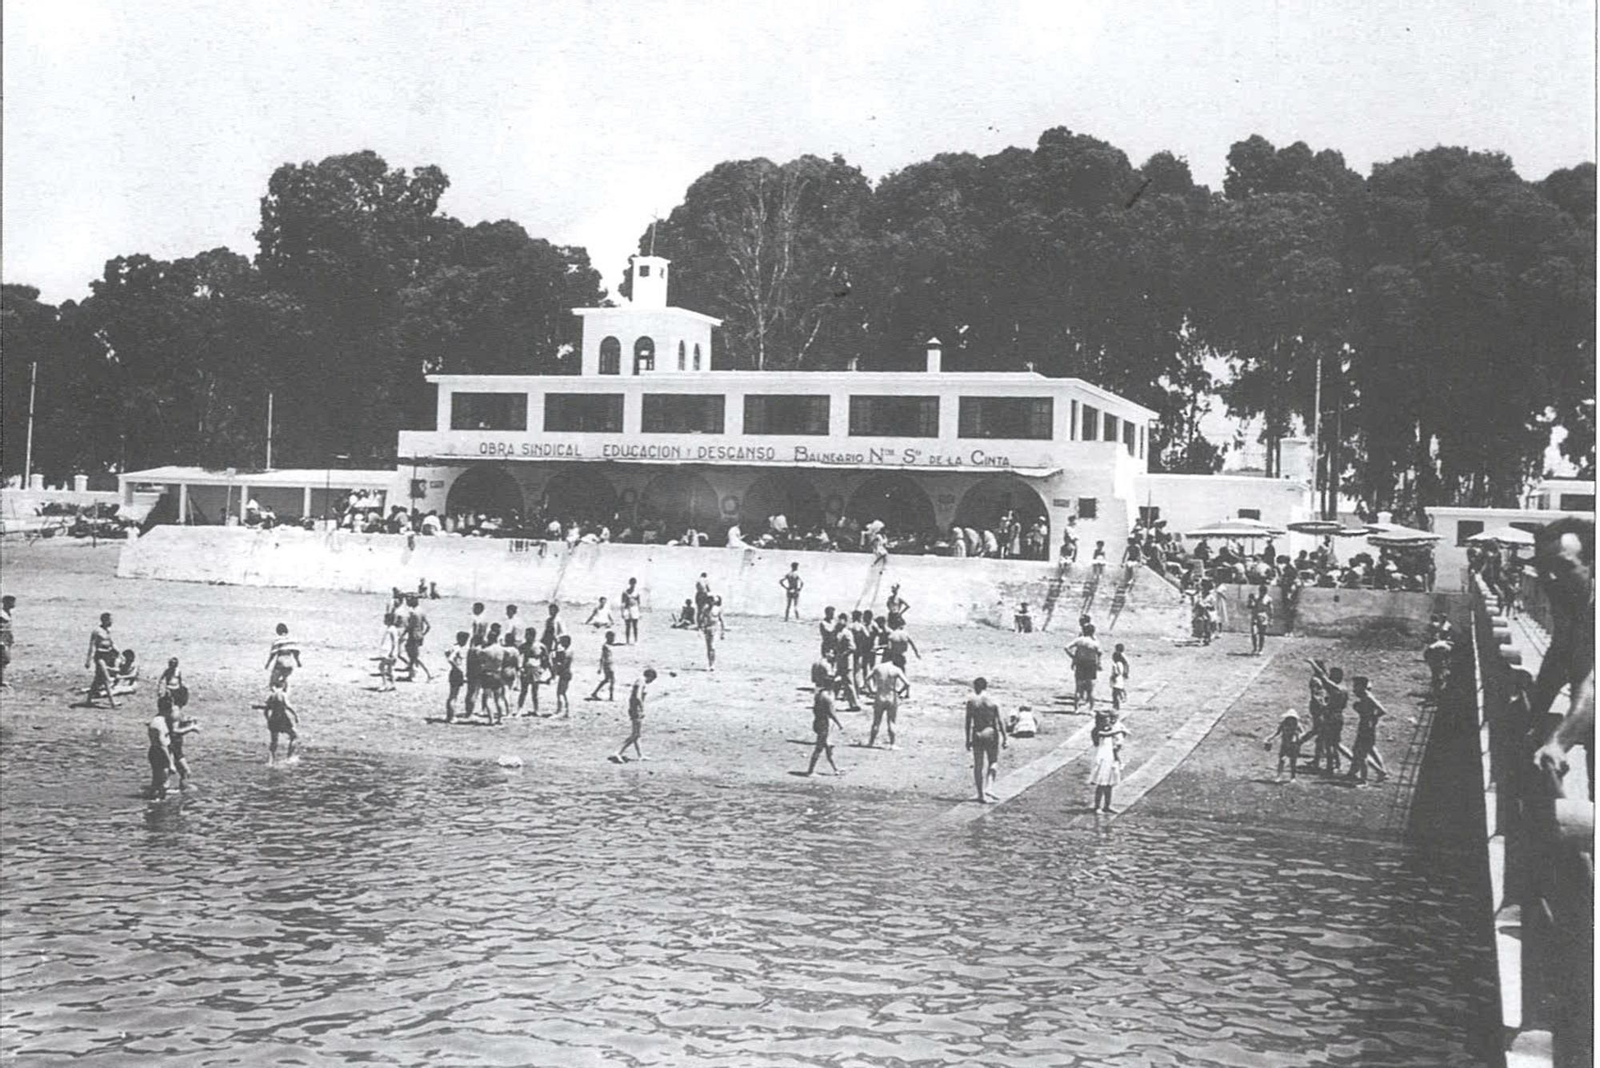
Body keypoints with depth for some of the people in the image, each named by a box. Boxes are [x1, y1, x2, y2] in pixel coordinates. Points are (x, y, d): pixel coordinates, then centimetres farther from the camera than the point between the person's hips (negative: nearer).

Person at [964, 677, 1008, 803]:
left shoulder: (971, 701, -2)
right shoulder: (993, 701, -4)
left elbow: (968, 722, -2)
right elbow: (999, 721, -5)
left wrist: (968, 740, 4)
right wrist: (1004, 738, 1)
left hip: (977, 735, 1)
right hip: (991, 733, -1)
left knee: (978, 766, 7)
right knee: (993, 762, 14)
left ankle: (981, 794, 7)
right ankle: (986, 789, -1)